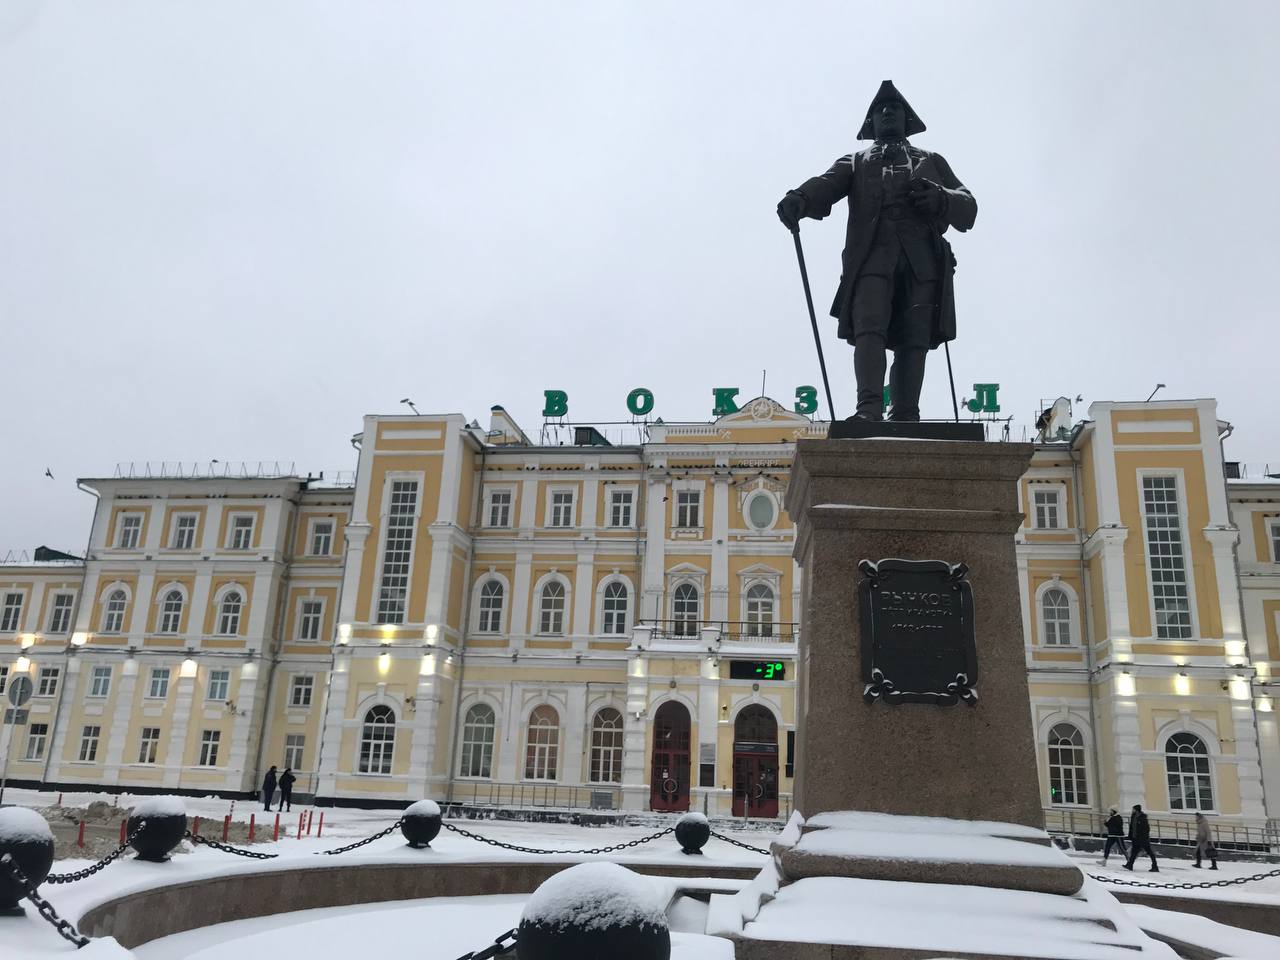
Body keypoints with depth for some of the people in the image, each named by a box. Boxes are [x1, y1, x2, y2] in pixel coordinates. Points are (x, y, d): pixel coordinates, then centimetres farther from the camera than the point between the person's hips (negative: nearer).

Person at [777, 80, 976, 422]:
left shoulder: (930, 161, 30)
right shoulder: (856, 162, 29)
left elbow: (968, 208, 19)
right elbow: (826, 185, 6)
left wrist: (941, 199, -5)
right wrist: (799, 198, -19)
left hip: (922, 259, 1)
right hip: (872, 257, -1)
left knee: (914, 340, -9)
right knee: (869, 329, -22)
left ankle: (904, 419, -11)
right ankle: (869, 410, -33)